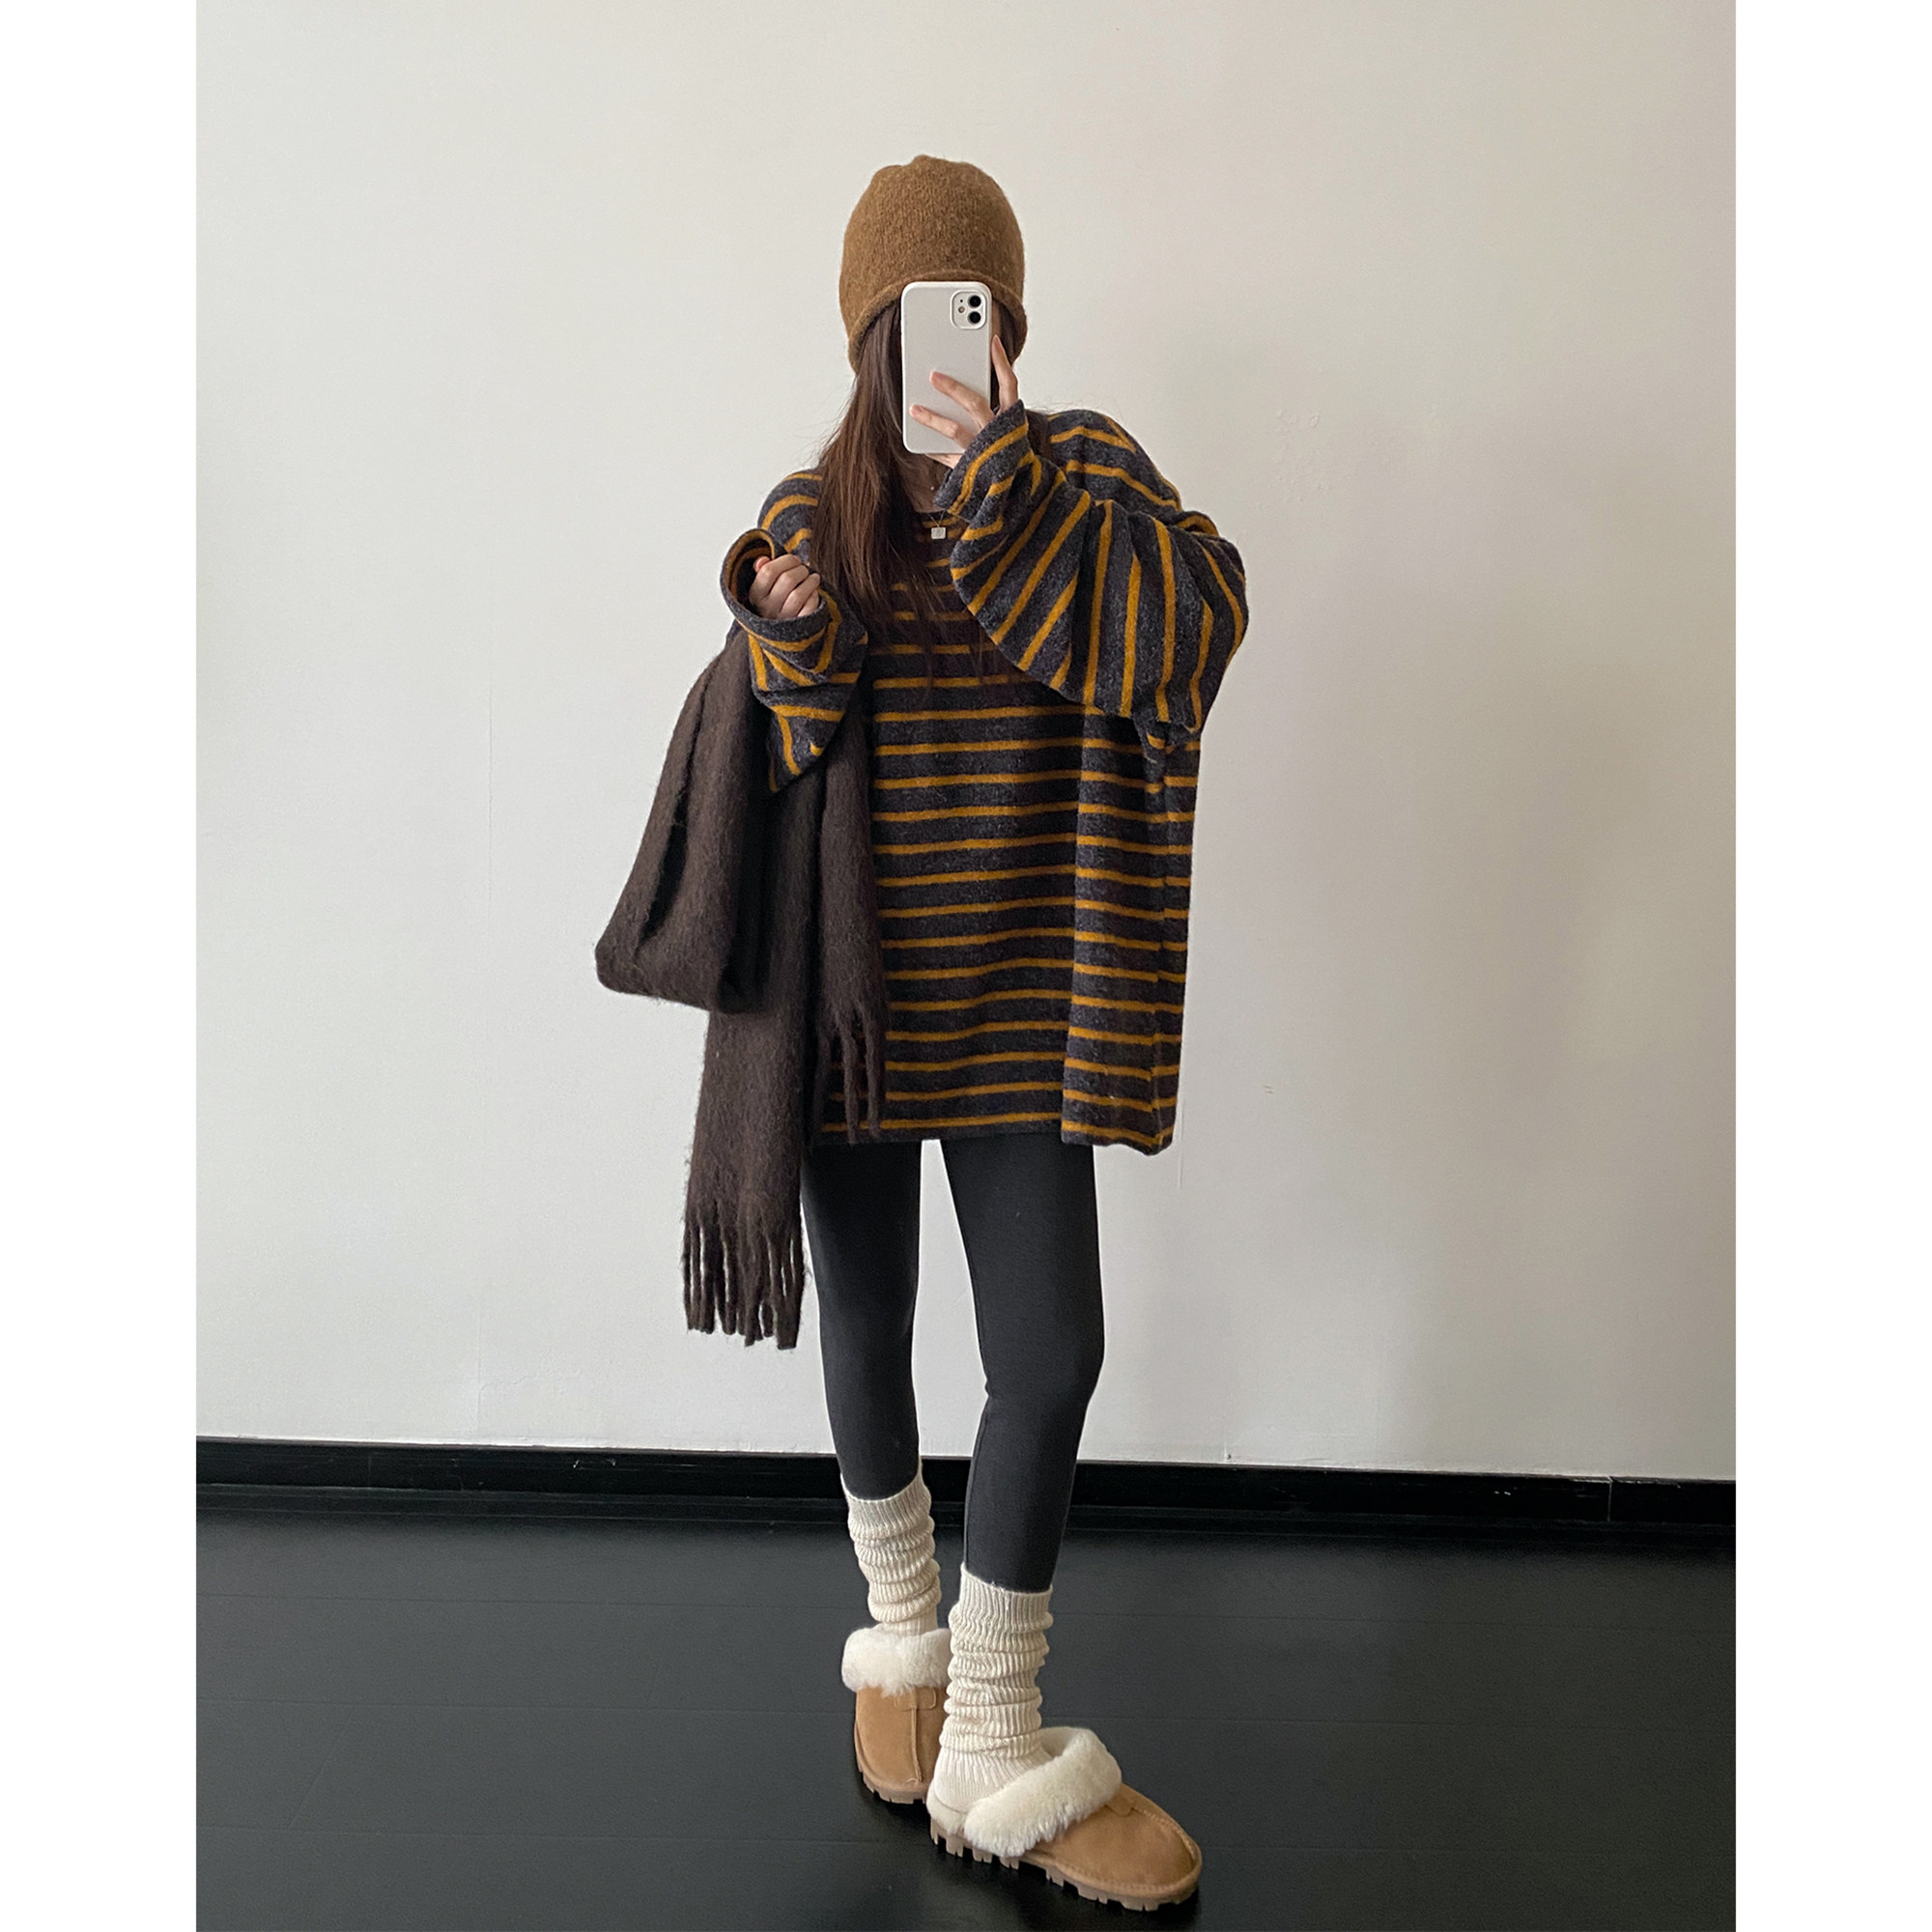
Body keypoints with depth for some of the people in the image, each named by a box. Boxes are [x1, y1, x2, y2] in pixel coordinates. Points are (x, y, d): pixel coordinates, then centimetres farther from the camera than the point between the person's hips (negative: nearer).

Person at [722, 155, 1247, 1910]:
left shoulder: (1086, 470, 1)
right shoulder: (809, 514, 5)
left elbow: (1200, 619, -19)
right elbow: (774, 761, 3)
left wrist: (1008, 490, -25)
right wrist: (795, 647, -17)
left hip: (1020, 991, -1)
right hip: (858, 985, 1)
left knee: (1051, 1356, -4)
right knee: (869, 1328, 13)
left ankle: (996, 1738, 15)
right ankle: (903, 1629, 39)